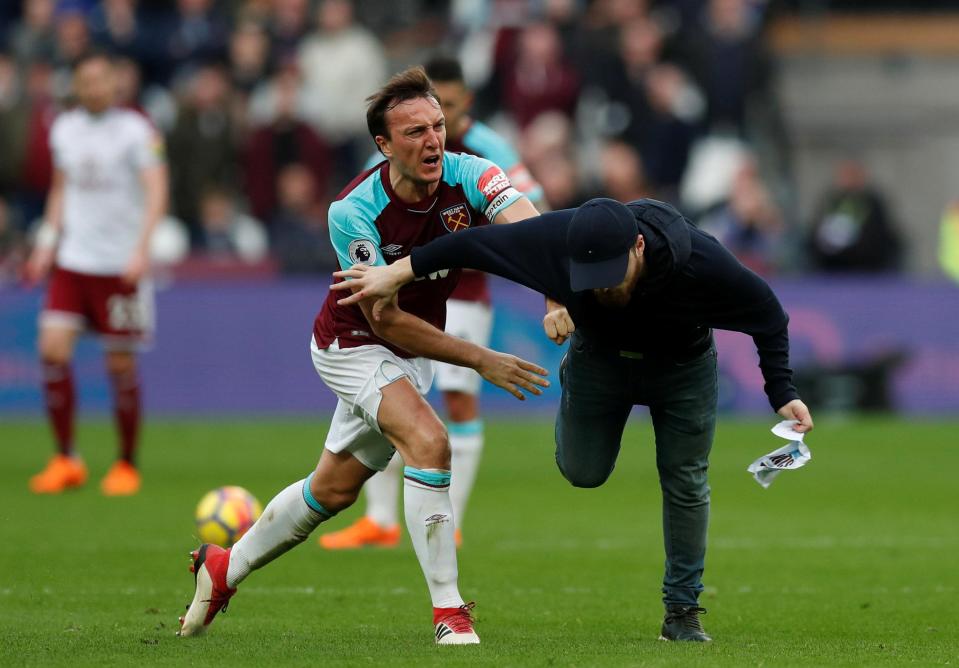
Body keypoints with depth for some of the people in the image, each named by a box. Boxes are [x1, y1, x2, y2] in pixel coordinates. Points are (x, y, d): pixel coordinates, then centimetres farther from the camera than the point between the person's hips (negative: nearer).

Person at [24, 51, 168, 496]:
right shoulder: (64, 129, 9)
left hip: (120, 266, -4)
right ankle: (66, 460, 2)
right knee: (52, 349, -9)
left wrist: (141, 248, -25)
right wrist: (48, 240, 10)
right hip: (72, 259, 4)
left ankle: (127, 465, 14)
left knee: (121, 364, 0)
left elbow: (156, 192, -14)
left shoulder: (135, 130, -7)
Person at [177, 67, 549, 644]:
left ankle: (225, 569, 39)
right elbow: (387, 322, -24)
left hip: (414, 349, 5)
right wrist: (480, 359, -27)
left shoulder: (468, 176, -22)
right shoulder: (353, 212, -29)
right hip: (355, 344, -5)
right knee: (429, 443, -29)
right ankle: (449, 612, -22)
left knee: (334, 489, 17)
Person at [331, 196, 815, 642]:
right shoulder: (560, 238, -38)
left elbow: (768, 317, -24)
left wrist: (783, 395, -27)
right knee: (583, 471, 6)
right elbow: (476, 243, -22)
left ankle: (682, 610, 15)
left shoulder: (700, 262, -40)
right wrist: (398, 272, -17)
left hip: (681, 364, -1)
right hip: (599, 353, 1)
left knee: (685, 484, 0)